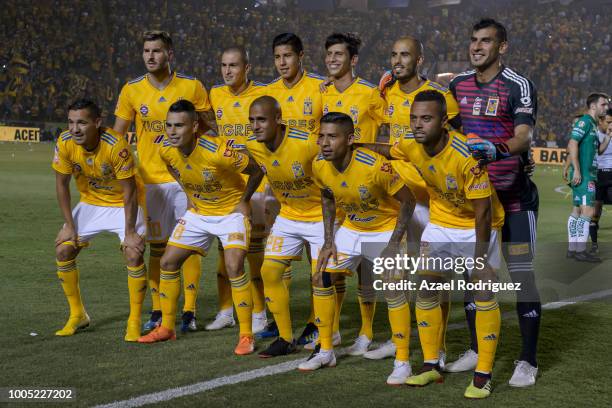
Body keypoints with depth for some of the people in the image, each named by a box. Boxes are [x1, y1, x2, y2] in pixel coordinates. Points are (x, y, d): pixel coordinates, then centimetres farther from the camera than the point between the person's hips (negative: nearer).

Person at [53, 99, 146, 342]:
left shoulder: (116, 146, -32)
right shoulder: (65, 143, -19)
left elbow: (129, 191, -24)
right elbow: (61, 184, -6)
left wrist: (129, 232, -23)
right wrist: (69, 225, -7)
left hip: (122, 203, -4)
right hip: (90, 202, 5)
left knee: (134, 254, -21)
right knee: (63, 250, -5)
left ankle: (135, 322, -7)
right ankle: (77, 316, 13)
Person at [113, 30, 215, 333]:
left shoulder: (192, 87, -2)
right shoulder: (132, 90, 2)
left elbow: (209, 128, 6)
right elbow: (118, 136, 8)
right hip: (150, 180, 1)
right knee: (157, 246, 7)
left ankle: (189, 312, 7)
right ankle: (157, 312, 16)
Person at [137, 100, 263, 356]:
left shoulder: (217, 152, -32)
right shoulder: (166, 150, -14)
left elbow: (257, 171, -18)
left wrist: (243, 202, -11)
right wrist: (190, 196, 9)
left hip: (231, 212, -6)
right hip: (197, 213, 6)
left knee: (234, 267, -21)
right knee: (168, 262, 4)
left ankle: (246, 335, -10)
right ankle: (167, 327, 20)